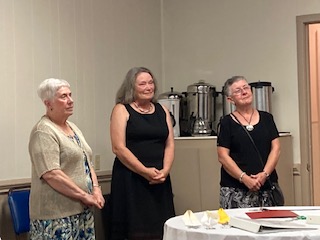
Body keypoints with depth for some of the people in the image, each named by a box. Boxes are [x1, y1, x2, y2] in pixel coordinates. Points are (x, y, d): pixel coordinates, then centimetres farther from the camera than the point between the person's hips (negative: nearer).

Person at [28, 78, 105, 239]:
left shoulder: (72, 127, 15)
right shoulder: (44, 132, -12)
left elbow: (87, 163, 18)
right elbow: (51, 175, -21)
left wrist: (96, 189, 0)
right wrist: (85, 196, -17)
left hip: (83, 211, 8)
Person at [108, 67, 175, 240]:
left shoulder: (162, 110, 13)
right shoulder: (122, 110, -2)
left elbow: (170, 145, 10)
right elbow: (119, 148, -10)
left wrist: (164, 171, -7)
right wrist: (145, 172, -13)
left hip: (160, 179, 5)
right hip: (130, 178, -4)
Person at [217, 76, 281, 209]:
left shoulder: (266, 118, 12)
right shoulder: (227, 123, 3)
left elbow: (276, 149, 7)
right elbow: (223, 157, -3)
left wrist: (265, 174, -8)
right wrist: (244, 178, -13)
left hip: (267, 186, 2)